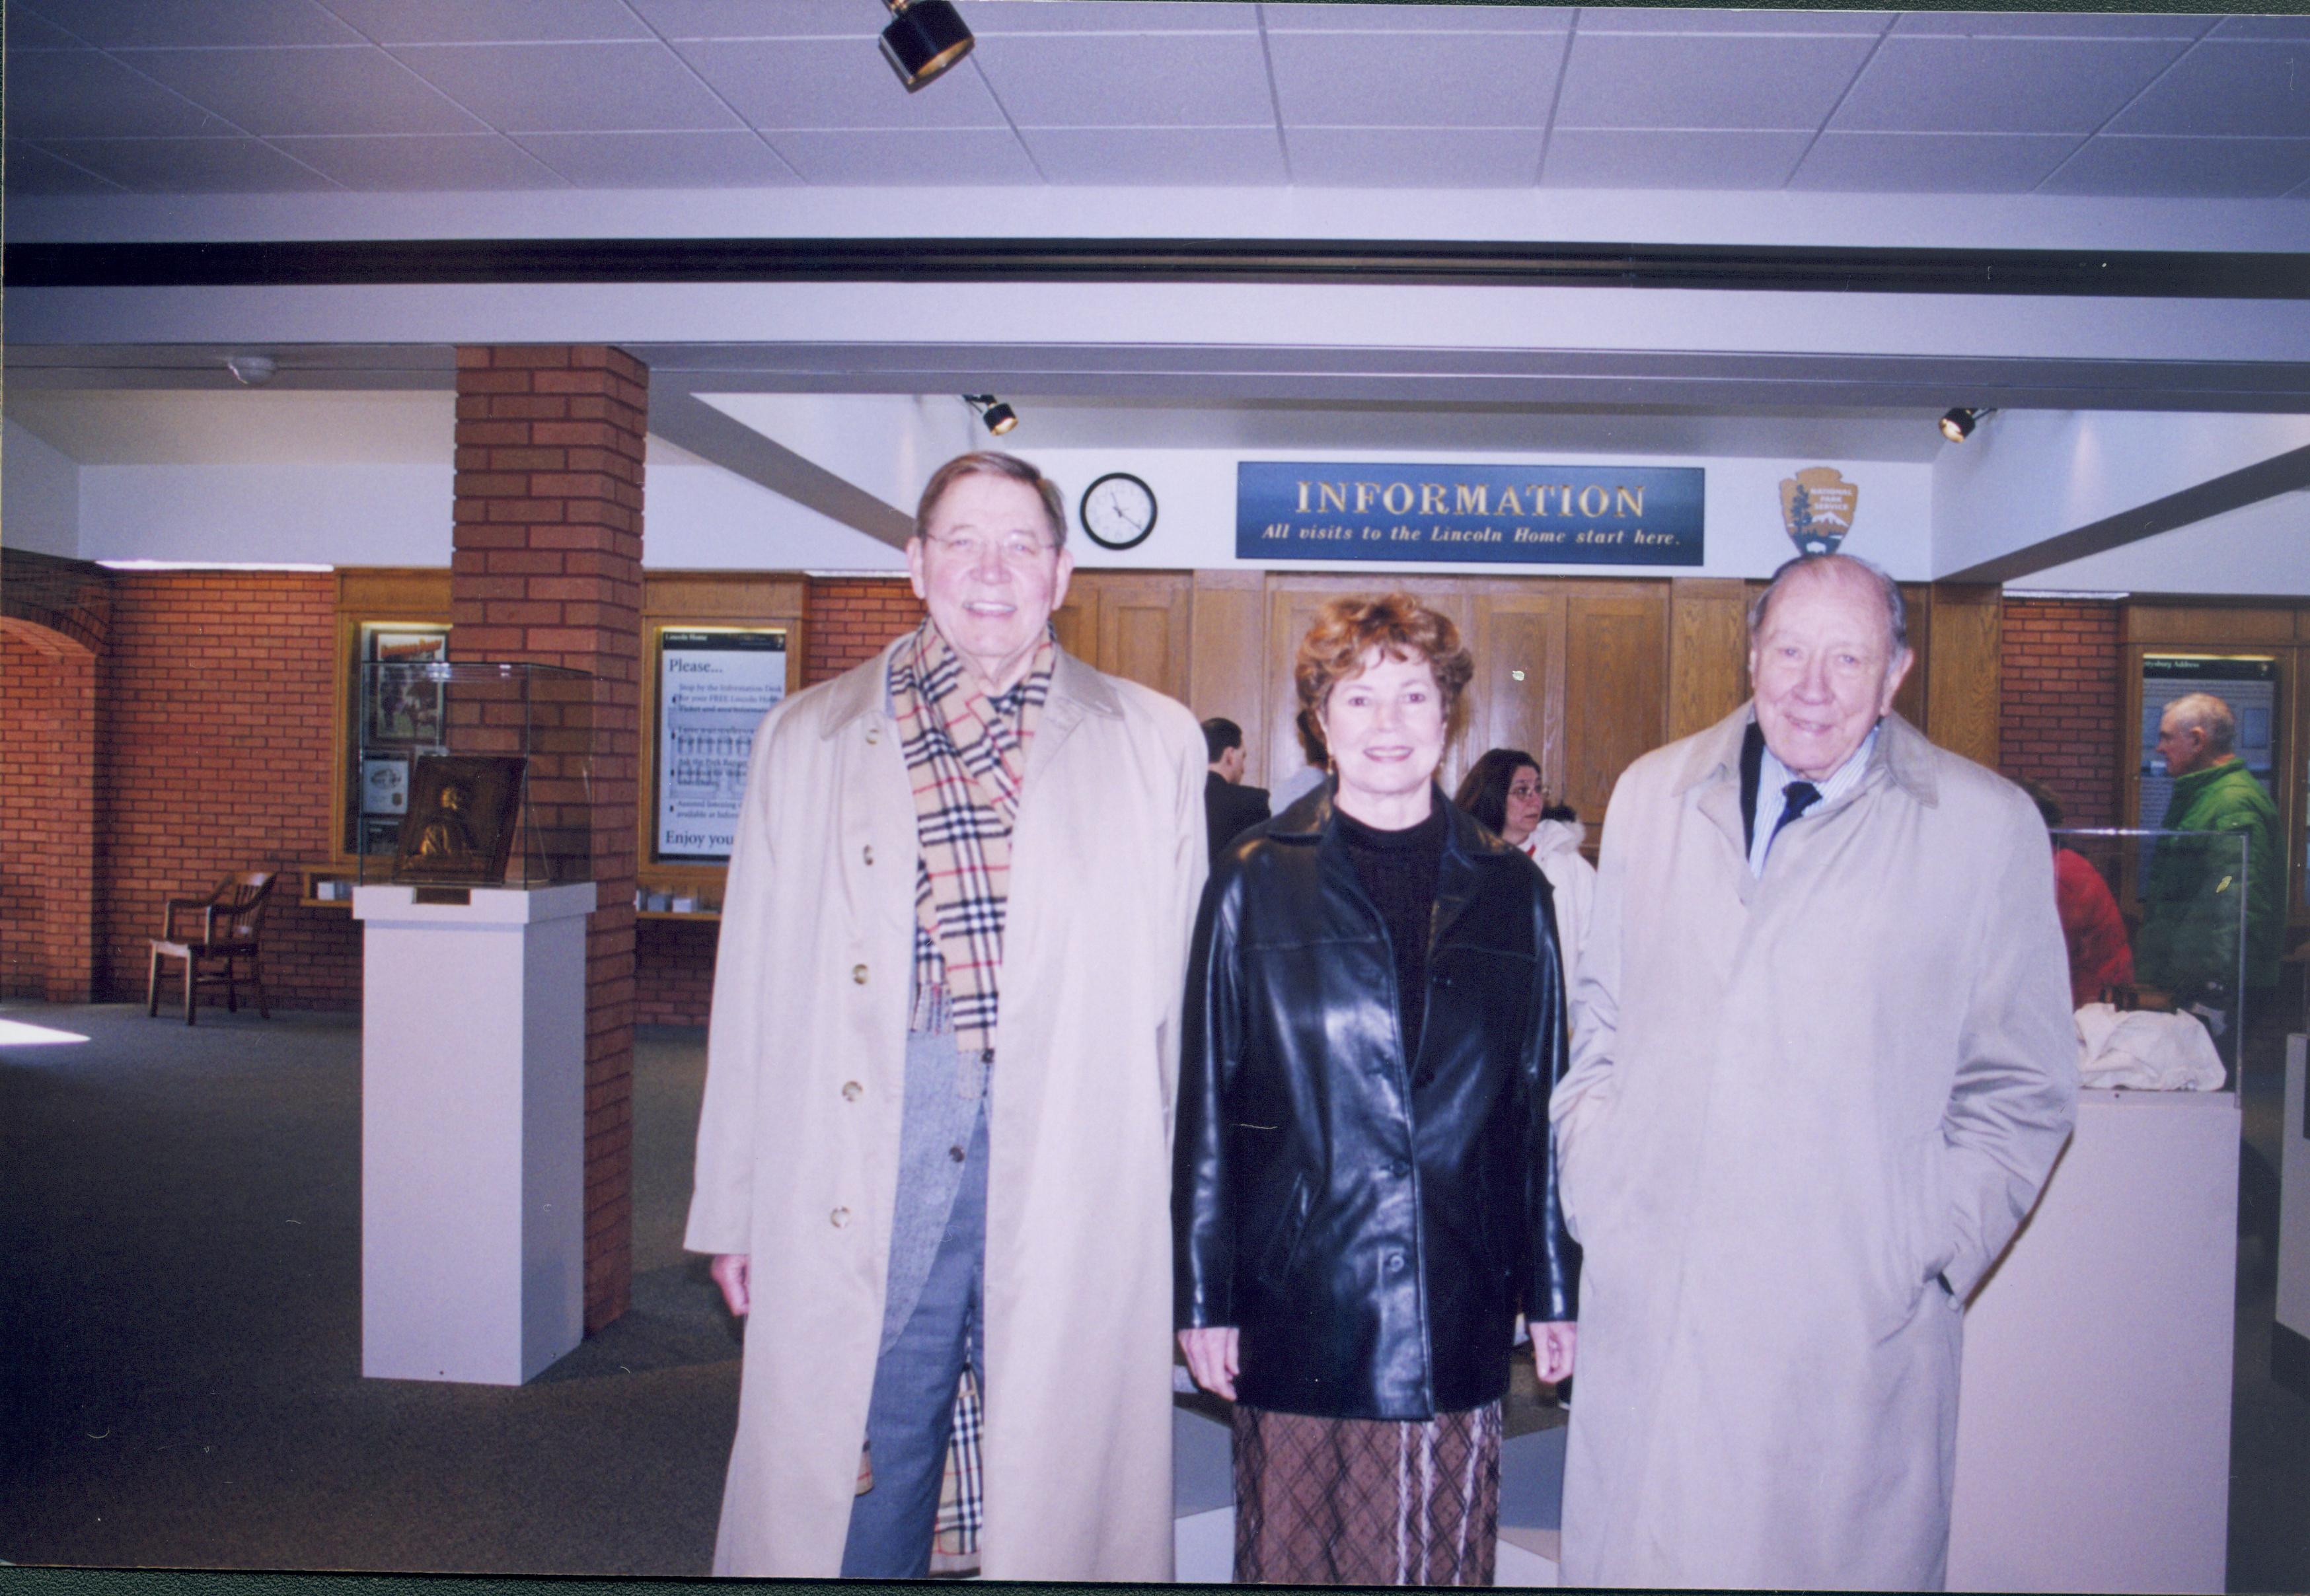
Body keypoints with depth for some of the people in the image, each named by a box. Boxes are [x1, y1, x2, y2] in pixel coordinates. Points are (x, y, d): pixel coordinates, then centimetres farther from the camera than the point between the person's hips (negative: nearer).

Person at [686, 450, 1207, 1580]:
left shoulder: (1154, 744, 9)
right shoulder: (806, 738, 12)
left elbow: (1186, 986, 8)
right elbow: (754, 983, 11)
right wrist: (735, 1207, 8)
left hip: (1078, 1172, 0)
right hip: (859, 1171, 1)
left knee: (1063, 1485, 9)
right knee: (847, 1493, 9)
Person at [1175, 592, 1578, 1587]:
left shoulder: (1510, 891, 7)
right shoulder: (1255, 882, 1)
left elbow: (1540, 1106, 9)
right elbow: (1206, 1104, 1)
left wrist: (1553, 1292, 8)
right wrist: (1204, 1298, -1)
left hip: (1456, 1310, 2)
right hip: (1297, 1306, -1)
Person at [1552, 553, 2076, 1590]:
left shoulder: (1989, 826, 0)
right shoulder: (1650, 795, 9)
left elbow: (2021, 1086, 4)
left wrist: (1932, 1255, -4)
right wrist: (1589, 1183, 6)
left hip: (1854, 1320, -2)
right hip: (1644, 1296, 3)